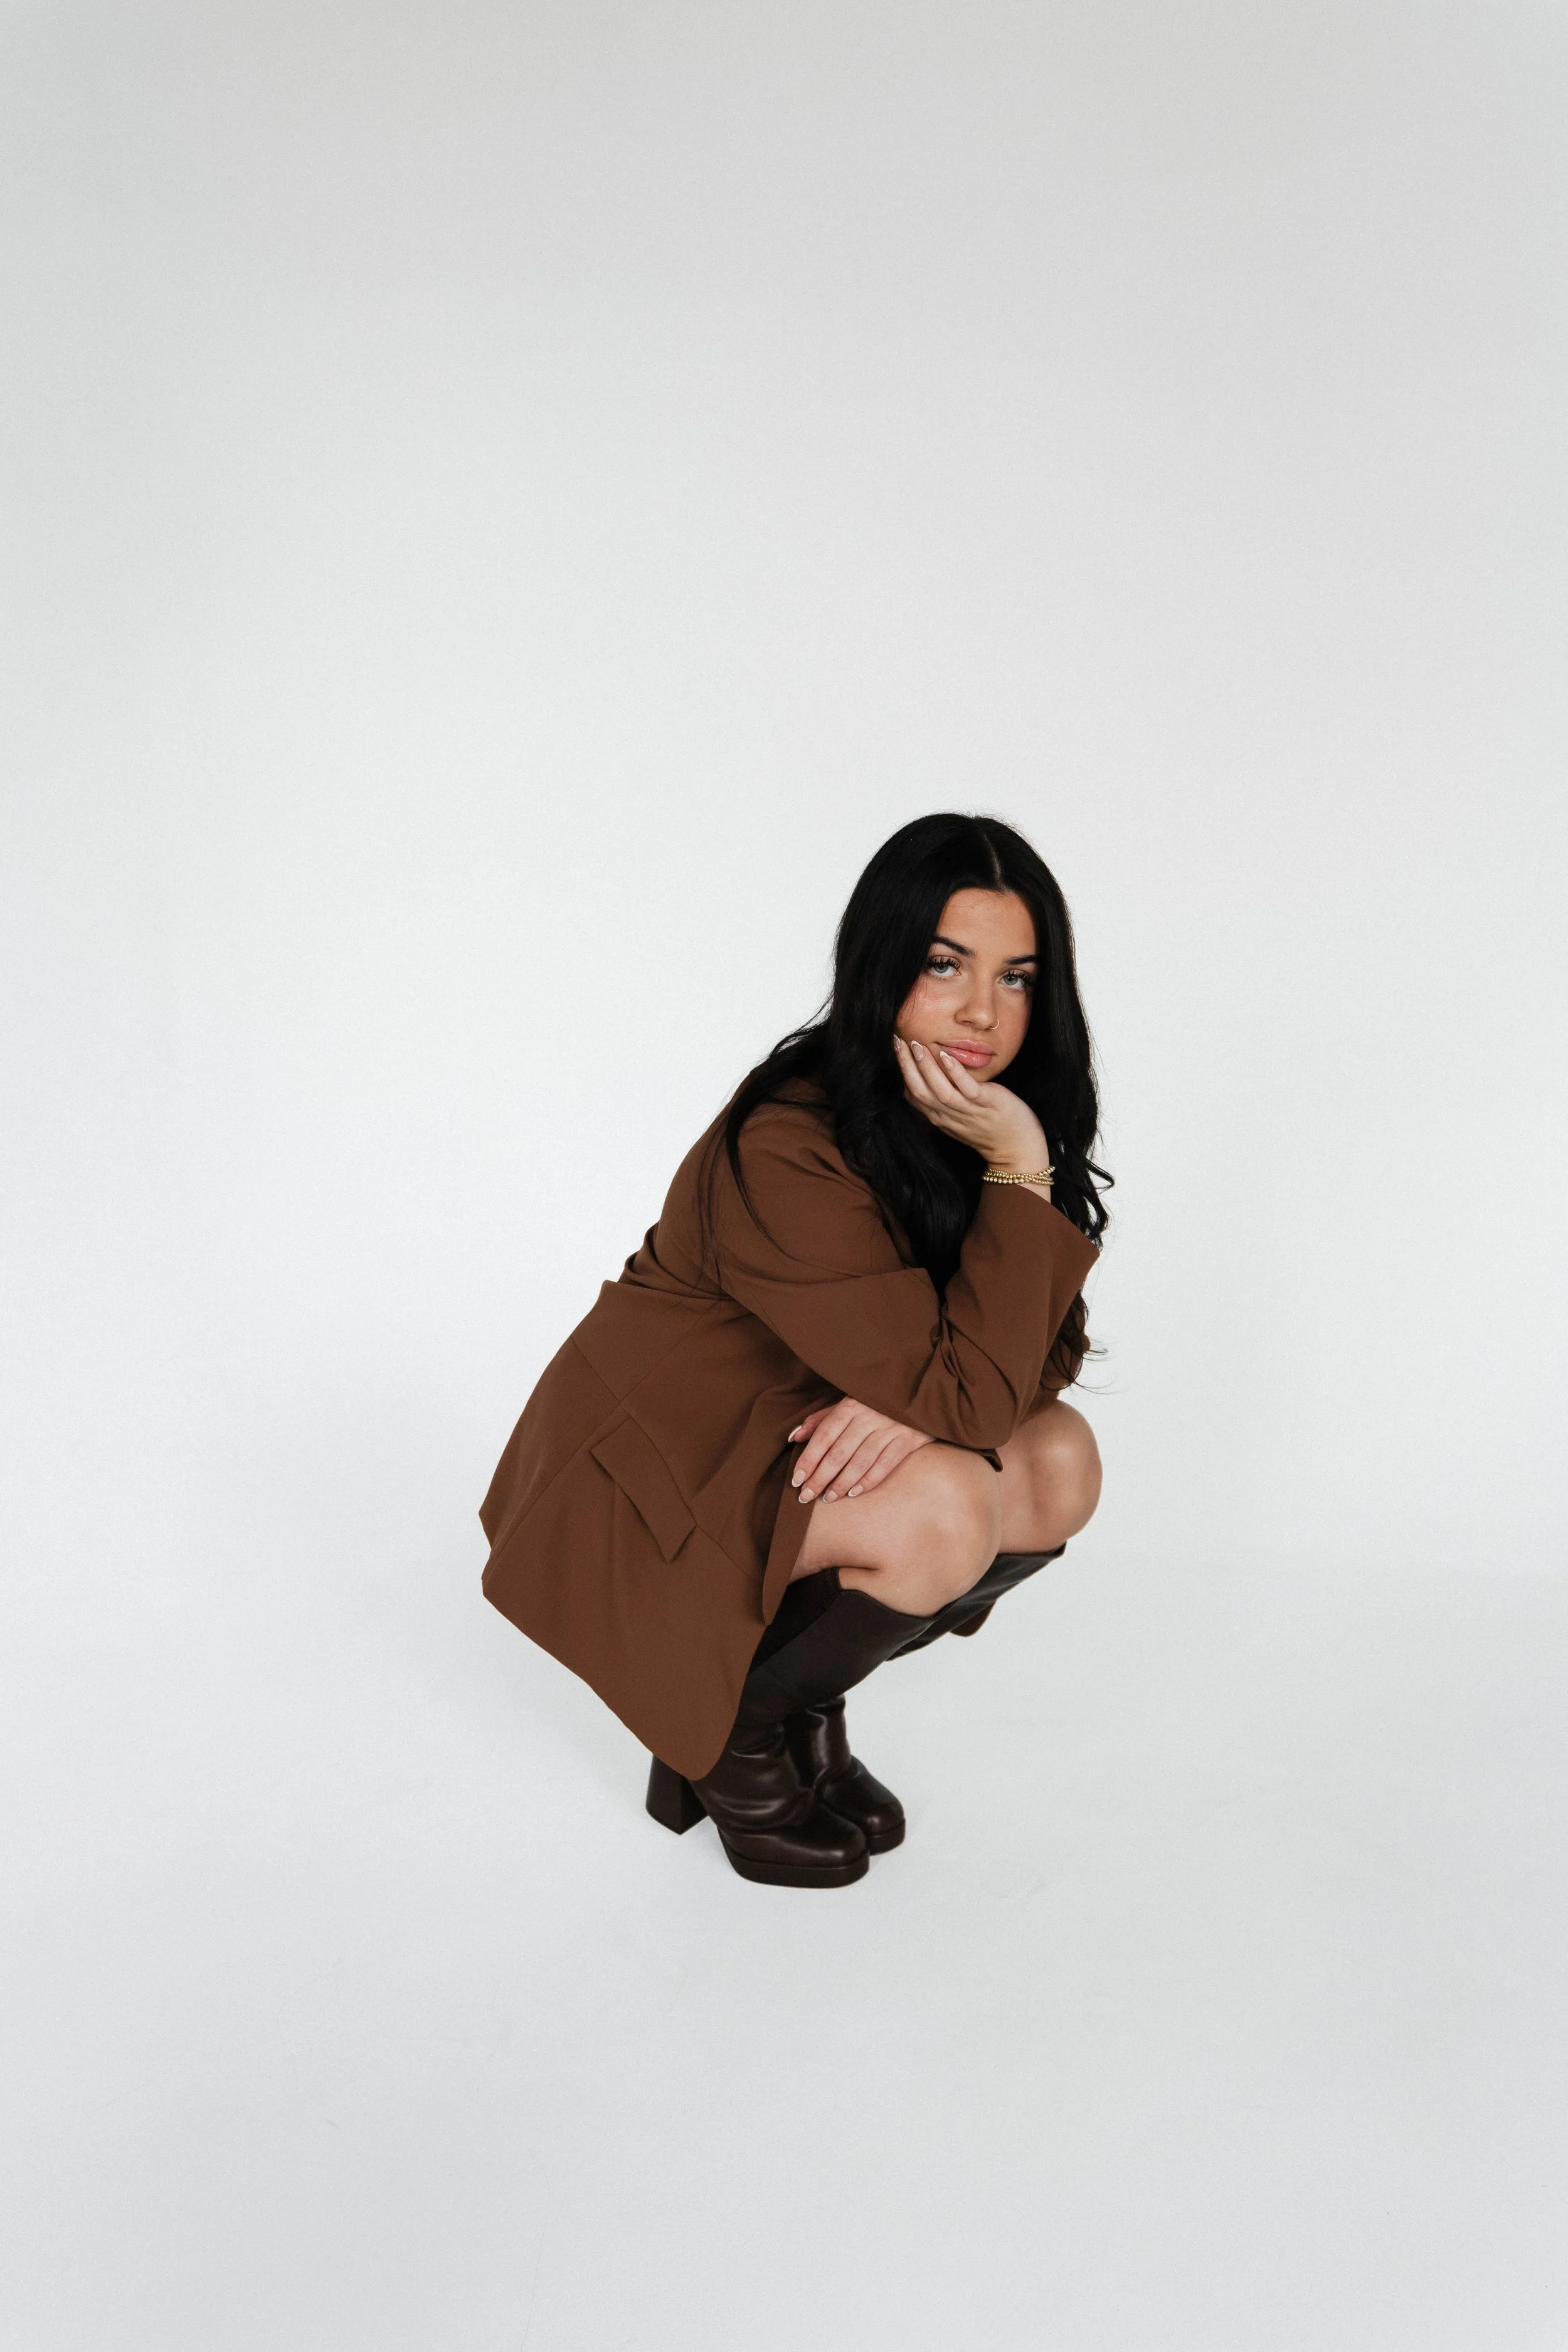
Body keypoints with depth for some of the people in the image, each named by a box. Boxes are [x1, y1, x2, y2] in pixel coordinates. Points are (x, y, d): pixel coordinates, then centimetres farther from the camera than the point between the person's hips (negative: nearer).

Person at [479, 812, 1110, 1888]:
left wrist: (915, 1398, -24)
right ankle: (728, 1738, -2)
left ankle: (802, 1699, 7)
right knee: (942, 1509, -30)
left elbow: (1047, 1346, -3)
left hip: (806, 1439, 8)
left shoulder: (988, 1118, -7)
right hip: (649, 1475, -7)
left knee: (1060, 1466, -12)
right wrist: (1019, 1172, -34)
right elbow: (966, 1394, -32)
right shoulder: (784, 1154, -31)